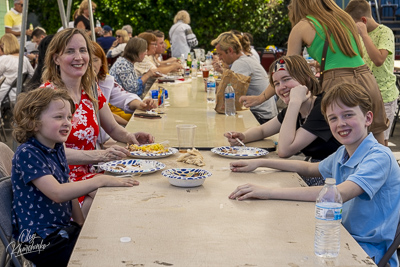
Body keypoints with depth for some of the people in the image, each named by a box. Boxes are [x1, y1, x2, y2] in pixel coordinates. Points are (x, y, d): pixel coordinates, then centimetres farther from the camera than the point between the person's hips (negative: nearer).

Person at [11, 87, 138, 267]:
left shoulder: (57, 148, 8)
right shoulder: (27, 154, -17)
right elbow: (57, 193, -28)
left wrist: (81, 224, 7)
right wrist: (101, 180, -29)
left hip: (63, 229, 8)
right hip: (40, 242, -8)